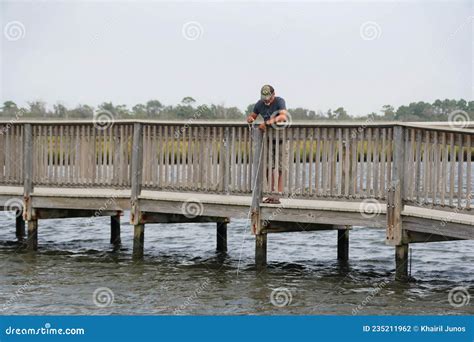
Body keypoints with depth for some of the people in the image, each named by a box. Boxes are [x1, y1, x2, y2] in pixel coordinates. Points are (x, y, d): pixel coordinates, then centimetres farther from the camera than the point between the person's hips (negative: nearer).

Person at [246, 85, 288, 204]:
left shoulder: (279, 101, -14)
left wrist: (268, 122, -42)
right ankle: (271, 195, 4)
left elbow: (283, 116, -31)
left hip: (280, 138, -5)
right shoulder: (260, 104, 4)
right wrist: (250, 119, -12)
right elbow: (251, 117, 14)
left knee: (279, 167, -9)